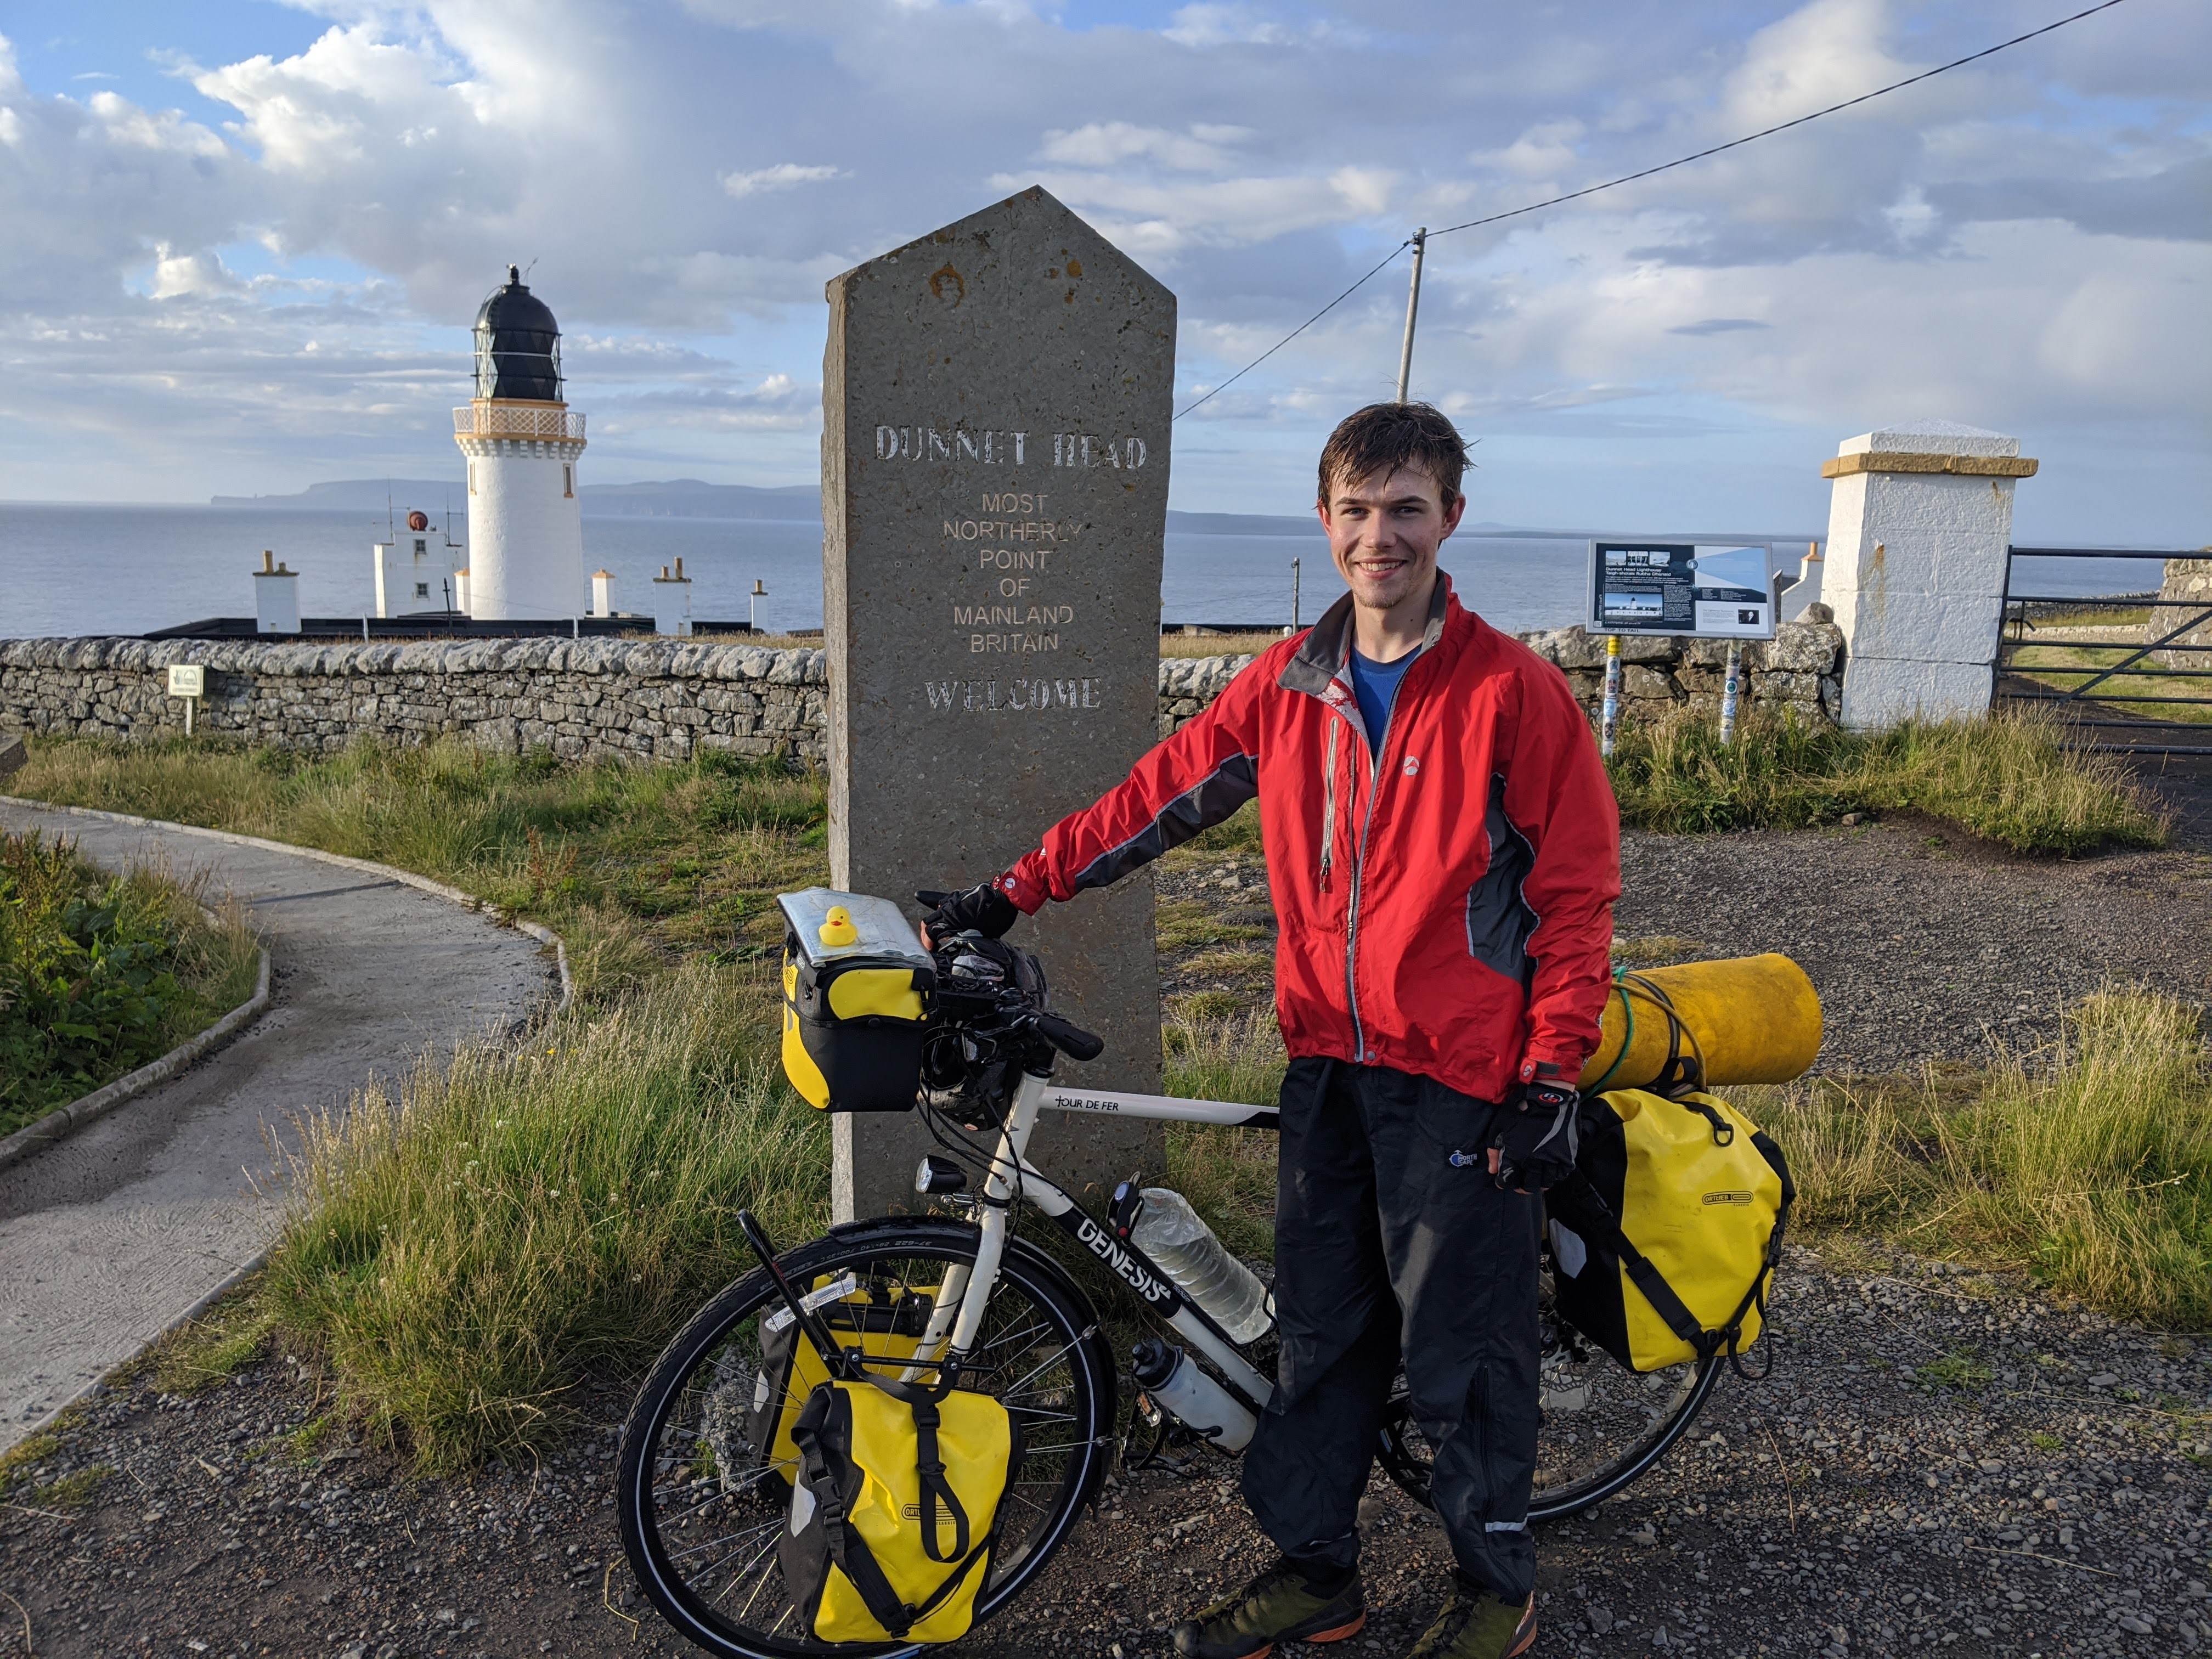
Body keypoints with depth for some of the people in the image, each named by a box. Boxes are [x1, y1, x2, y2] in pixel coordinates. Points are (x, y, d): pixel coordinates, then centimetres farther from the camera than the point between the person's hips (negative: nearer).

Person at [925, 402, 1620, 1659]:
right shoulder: (1289, 685, 5)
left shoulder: (1513, 690, -10)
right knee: (1321, 1330, 15)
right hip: (1328, 1064, 5)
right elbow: (1165, 794, 9)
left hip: (1458, 1079, -5)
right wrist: (1018, 892, 5)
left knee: (1463, 1348, 7)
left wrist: (1550, 1082, -11)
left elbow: (1579, 895, -7)